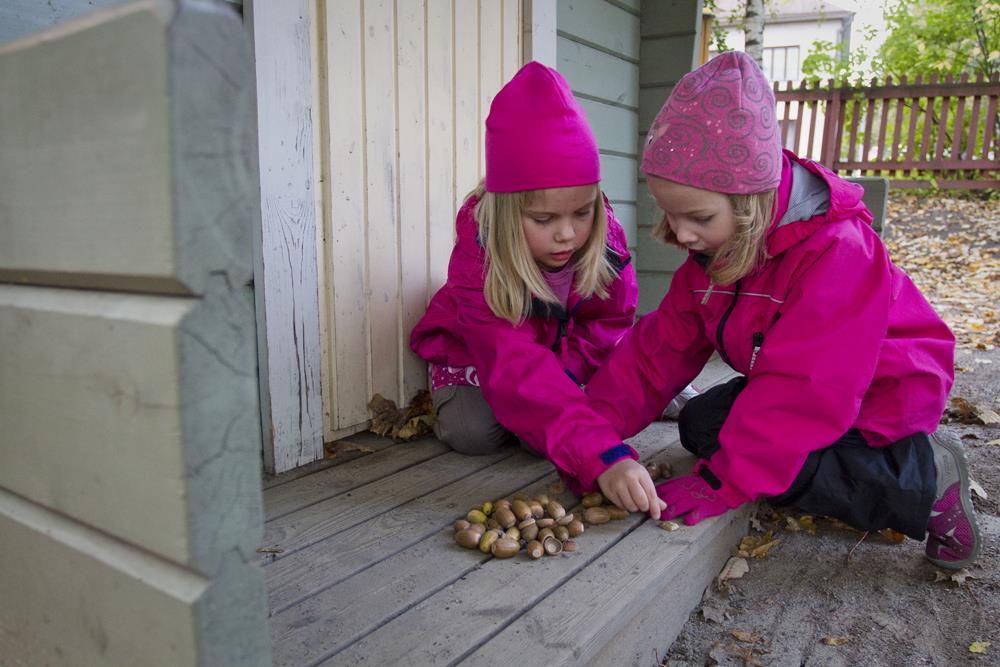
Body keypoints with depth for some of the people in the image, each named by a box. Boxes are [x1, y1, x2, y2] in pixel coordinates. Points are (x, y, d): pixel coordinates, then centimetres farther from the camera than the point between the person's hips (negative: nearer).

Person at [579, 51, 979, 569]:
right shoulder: (714, 250, -8)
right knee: (700, 426, -6)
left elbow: (805, 388, -36)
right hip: (802, 388, 8)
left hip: (879, 397, -8)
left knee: (777, 468, -24)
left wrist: (719, 483, -36)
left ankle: (926, 478, -4)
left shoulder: (835, 253, -32)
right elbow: (661, 349, -12)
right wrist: (597, 435, -23)